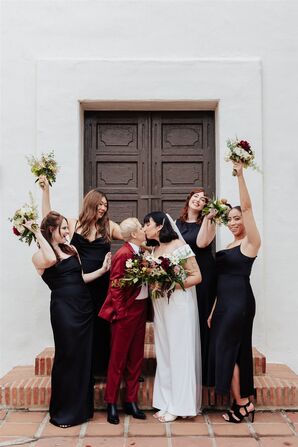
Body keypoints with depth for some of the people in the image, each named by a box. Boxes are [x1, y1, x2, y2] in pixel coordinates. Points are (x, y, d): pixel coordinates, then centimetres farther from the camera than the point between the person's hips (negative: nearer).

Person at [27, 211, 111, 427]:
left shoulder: (71, 249, 14)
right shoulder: (39, 256, -4)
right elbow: (51, 259, -28)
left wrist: (103, 269, 9)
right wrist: (37, 234, -19)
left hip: (84, 306, 6)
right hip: (64, 309, -6)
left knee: (85, 357, 13)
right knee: (67, 358, 3)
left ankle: (82, 407, 30)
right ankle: (62, 412, 22)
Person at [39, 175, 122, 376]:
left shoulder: (109, 226, 4)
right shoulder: (74, 224, 3)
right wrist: (46, 190, -3)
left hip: (102, 284, 1)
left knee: (101, 325, 10)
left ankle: (101, 367, 25)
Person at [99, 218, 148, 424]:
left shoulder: (140, 253, 7)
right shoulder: (123, 254, -16)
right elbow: (115, 285, -16)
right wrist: (120, 312, -14)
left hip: (140, 310, 7)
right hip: (126, 312, -7)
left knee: (136, 358, 13)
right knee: (118, 359, 5)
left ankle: (131, 401, 25)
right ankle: (111, 404, 17)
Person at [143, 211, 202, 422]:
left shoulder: (180, 246, -9)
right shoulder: (154, 250, 11)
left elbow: (197, 276, -11)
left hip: (179, 305, -7)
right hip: (160, 306, 7)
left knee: (179, 353, 0)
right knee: (164, 353, 11)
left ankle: (178, 405, 12)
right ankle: (167, 402, 22)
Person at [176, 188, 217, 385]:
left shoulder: (208, 222, 0)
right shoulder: (177, 223, 12)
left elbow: (201, 243, -18)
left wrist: (207, 218, -18)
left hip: (203, 275, -4)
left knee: (201, 319, -1)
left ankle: (202, 370, 10)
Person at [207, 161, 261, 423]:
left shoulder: (250, 243, -8)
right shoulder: (229, 247, 14)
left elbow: (247, 207, -20)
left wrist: (240, 175, -23)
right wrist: (214, 310, 12)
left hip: (239, 302, -8)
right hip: (224, 303, 8)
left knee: (226, 349, -3)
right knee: (235, 350, 11)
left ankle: (241, 404, 11)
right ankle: (245, 401, 22)